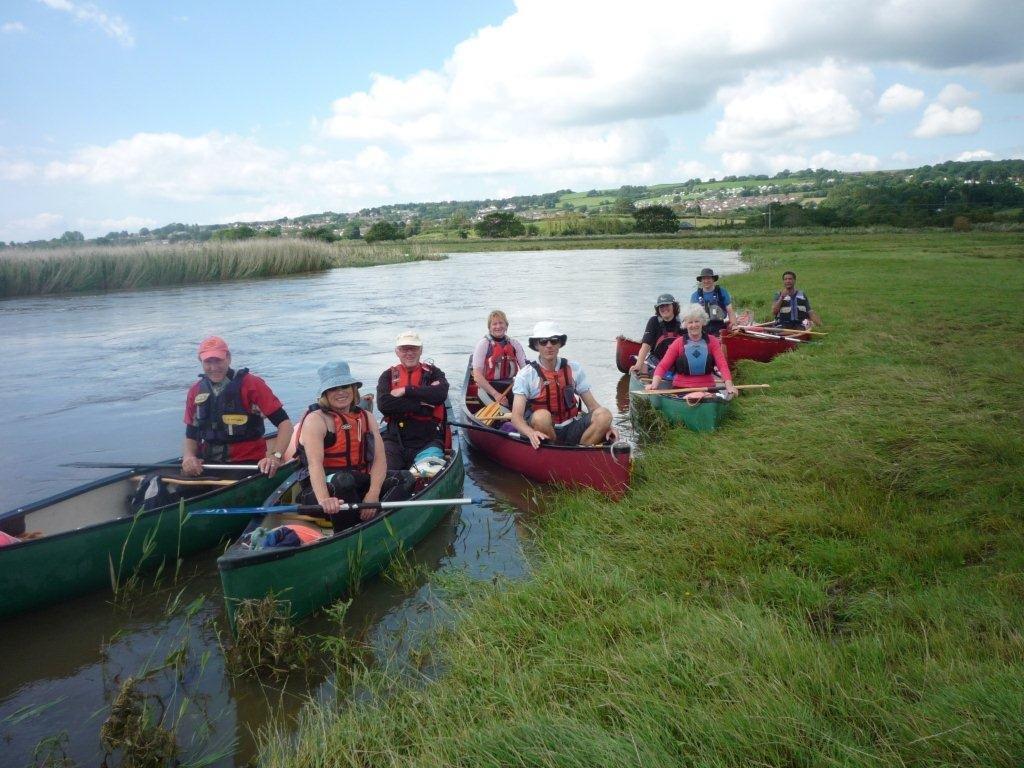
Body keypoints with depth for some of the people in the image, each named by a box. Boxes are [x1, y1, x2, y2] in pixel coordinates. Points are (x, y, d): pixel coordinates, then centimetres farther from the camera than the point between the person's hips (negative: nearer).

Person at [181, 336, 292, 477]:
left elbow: (284, 423, -11)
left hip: (249, 463, -4)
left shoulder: (251, 384, -6)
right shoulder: (195, 392, 9)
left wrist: (275, 456, -25)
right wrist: (188, 456, -7)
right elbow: (191, 437, 15)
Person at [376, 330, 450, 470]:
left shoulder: (433, 372, 11)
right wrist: (421, 403, -12)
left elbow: (441, 393, -12)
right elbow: (383, 404, -8)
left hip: (428, 441, 0)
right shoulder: (388, 375, 12)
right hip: (394, 440, 0)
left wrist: (406, 390, -11)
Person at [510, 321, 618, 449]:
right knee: (541, 416, -35)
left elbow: (592, 405, 6)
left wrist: (606, 425, -15)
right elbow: (516, 417, -16)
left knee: (604, 414, -19)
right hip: (544, 433, -3)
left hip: (570, 430, 3)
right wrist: (531, 433, -37)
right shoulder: (525, 375, -6)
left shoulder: (573, 370, 5)